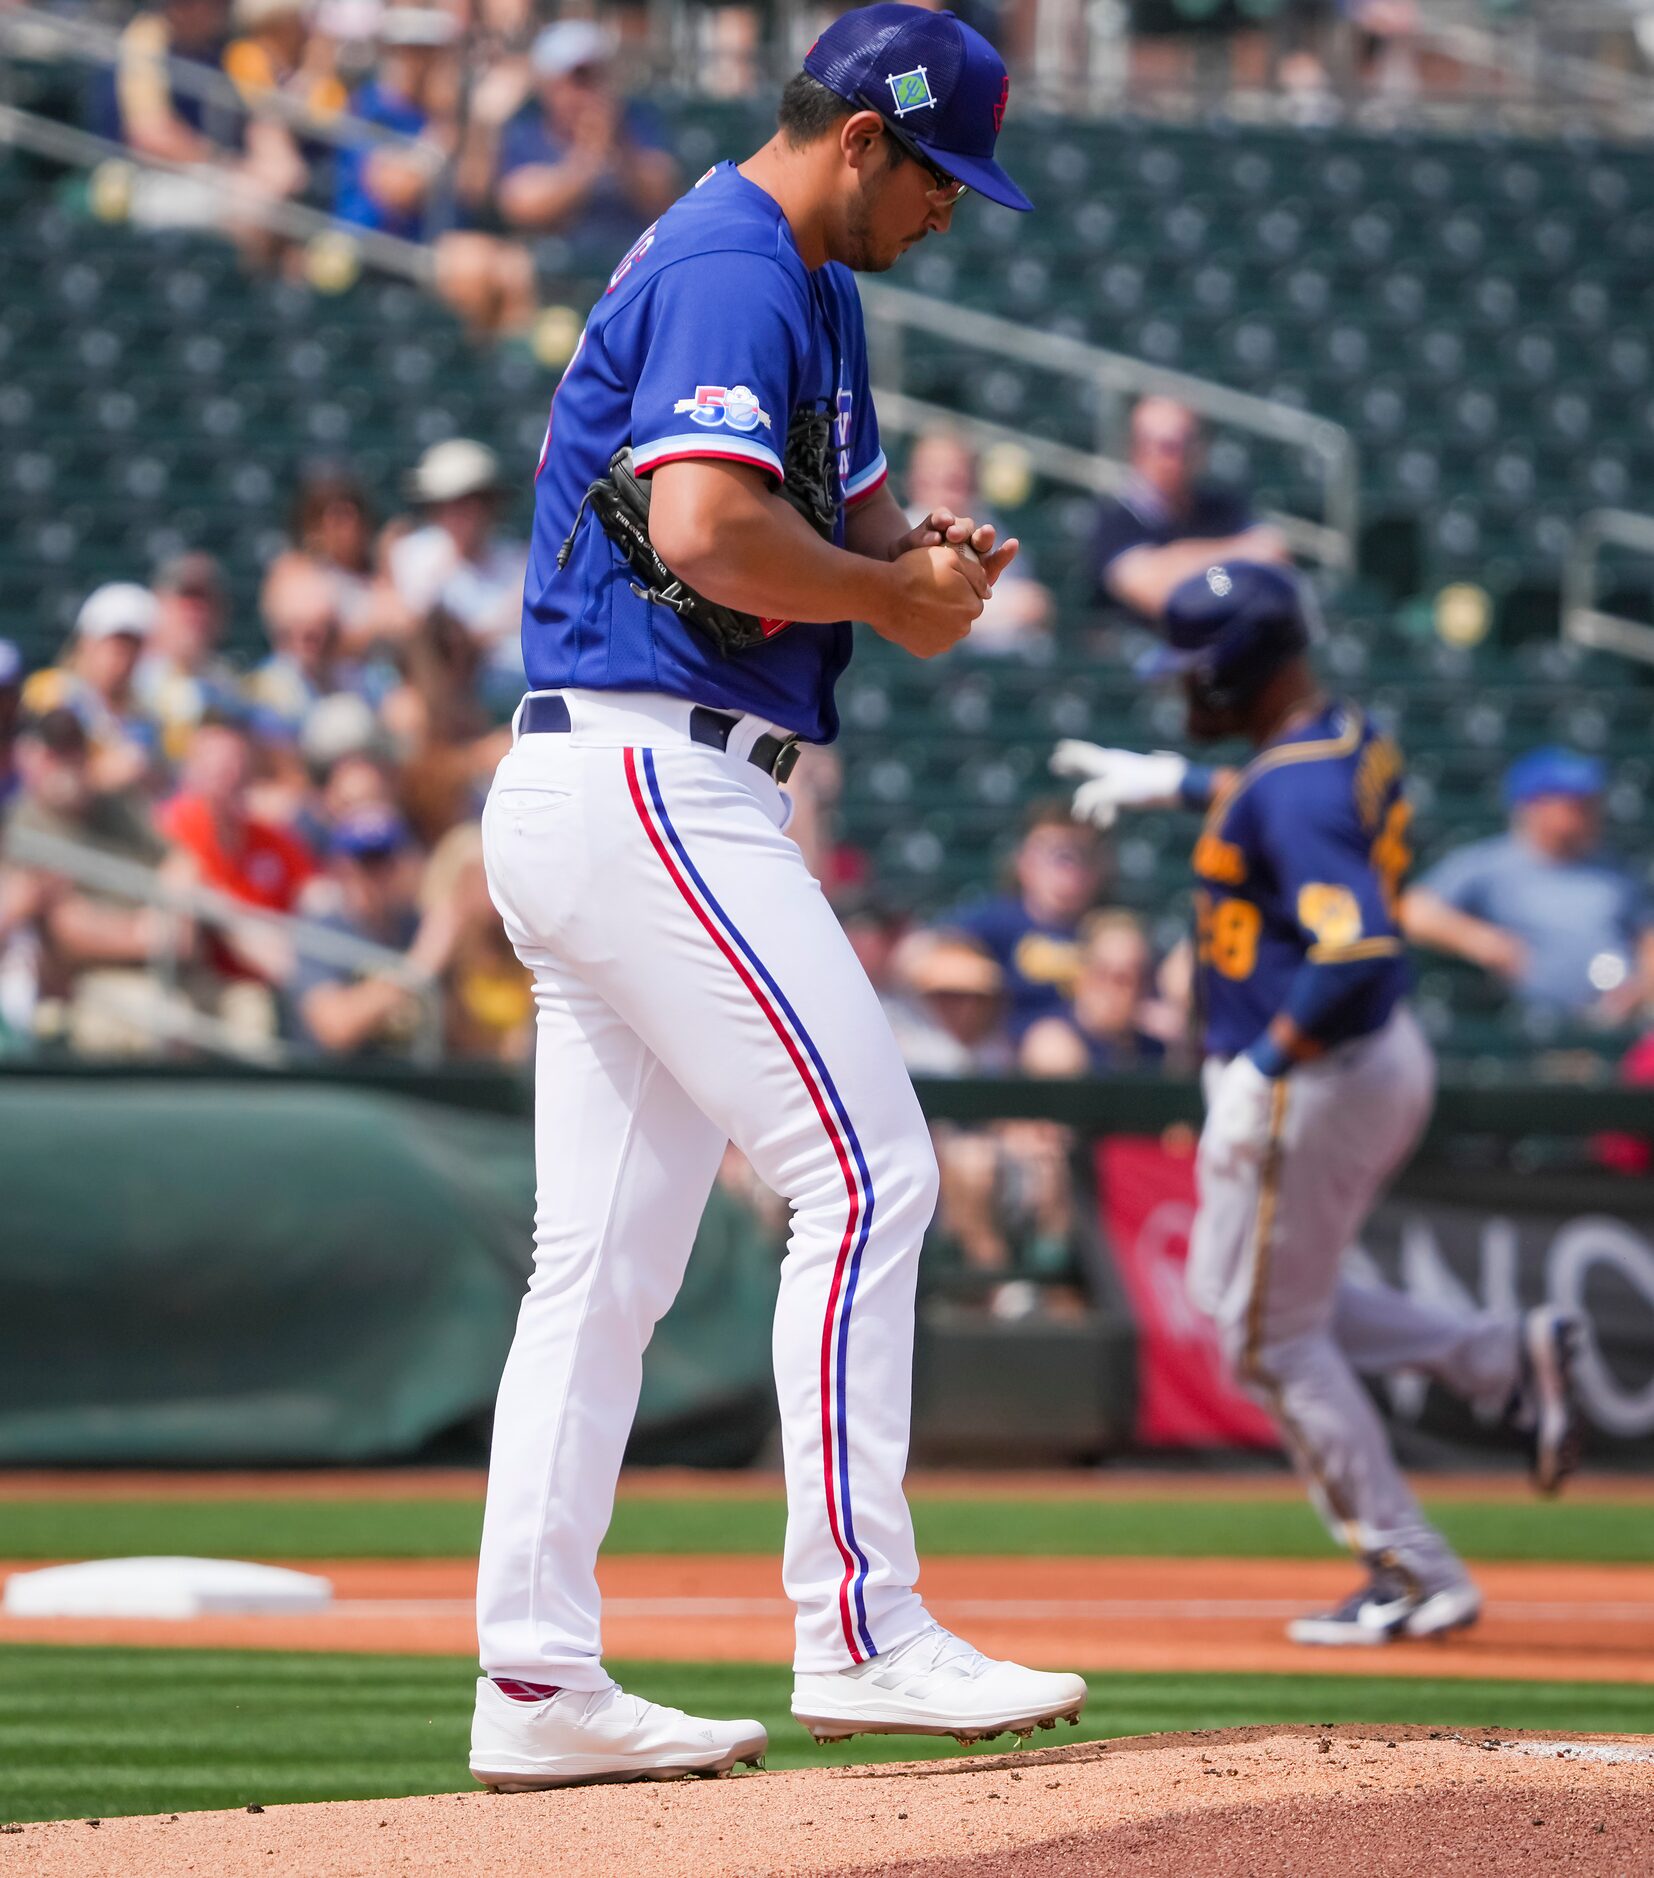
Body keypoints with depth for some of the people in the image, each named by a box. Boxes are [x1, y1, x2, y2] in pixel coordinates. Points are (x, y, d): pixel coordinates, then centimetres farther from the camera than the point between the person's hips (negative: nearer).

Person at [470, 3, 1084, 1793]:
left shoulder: (810, 285, 21)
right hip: (650, 784, -11)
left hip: (586, 805, 11)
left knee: (607, 1253, 7)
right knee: (866, 1170, -11)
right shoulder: (732, 271, -13)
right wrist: (898, 591, -13)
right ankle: (858, 1629, -11)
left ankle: (535, 1681, 7)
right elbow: (704, 531, -27)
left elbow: (855, 519, 26)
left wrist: (919, 553, 3)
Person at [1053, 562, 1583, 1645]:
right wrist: (1178, 784, 32)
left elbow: (1361, 954, -35)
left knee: (1271, 1338, 4)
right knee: (1261, 1300, 24)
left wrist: (1264, 1069, -26)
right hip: (1387, 1066, 10)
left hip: (1313, 1081, -10)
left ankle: (1416, 1578, 8)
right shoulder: (1352, 740, 5)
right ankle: (1504, 1356, 13)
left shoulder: (1290, 791, -24)